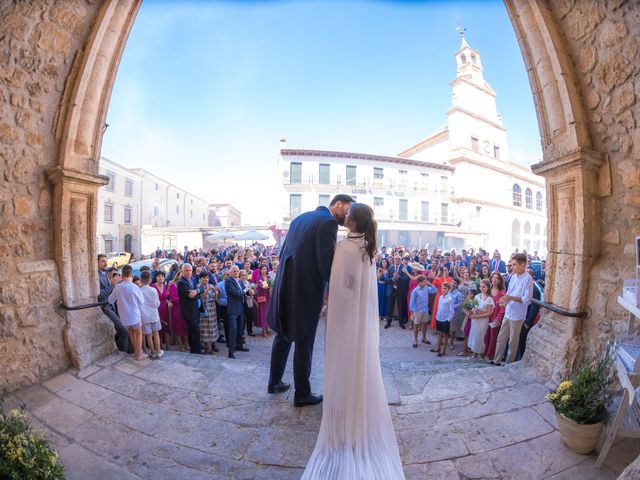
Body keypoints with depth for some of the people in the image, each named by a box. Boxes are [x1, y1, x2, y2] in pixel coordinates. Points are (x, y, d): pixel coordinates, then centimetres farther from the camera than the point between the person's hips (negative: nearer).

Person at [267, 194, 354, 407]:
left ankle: (274, 382, 40)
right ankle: (302, 394, 27)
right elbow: (327, 264, -20)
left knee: (283, 336, 23)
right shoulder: (328, 222, -14)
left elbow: (283, 252, 14)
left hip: (286, 288, 8)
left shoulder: (301, 217, 11)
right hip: (306, 291, -8)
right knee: (304, 343, 9)